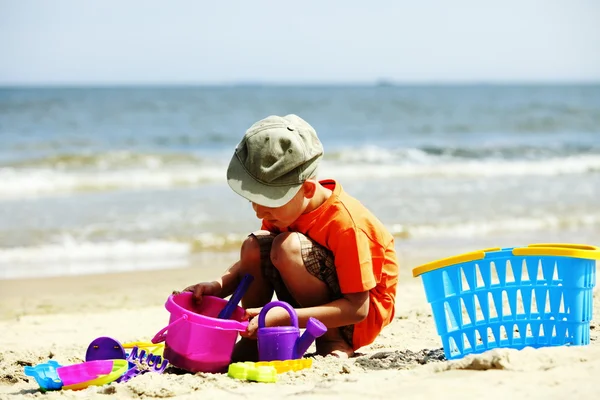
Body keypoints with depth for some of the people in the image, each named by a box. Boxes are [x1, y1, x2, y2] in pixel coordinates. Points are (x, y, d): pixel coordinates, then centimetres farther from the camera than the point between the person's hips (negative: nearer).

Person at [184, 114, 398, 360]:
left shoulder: (346, 223, -28)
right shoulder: (287, 204, -6)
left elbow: (357, 309, -28)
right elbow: (251, 264, 4)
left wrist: (283, 317, -35)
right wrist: (218, 287, -19)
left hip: (363, 321, -7)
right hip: (324, 306, 7)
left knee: (287, 246, -28)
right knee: (254, 245, -10)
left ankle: (334, 342, -15)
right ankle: (252, 342, -2)